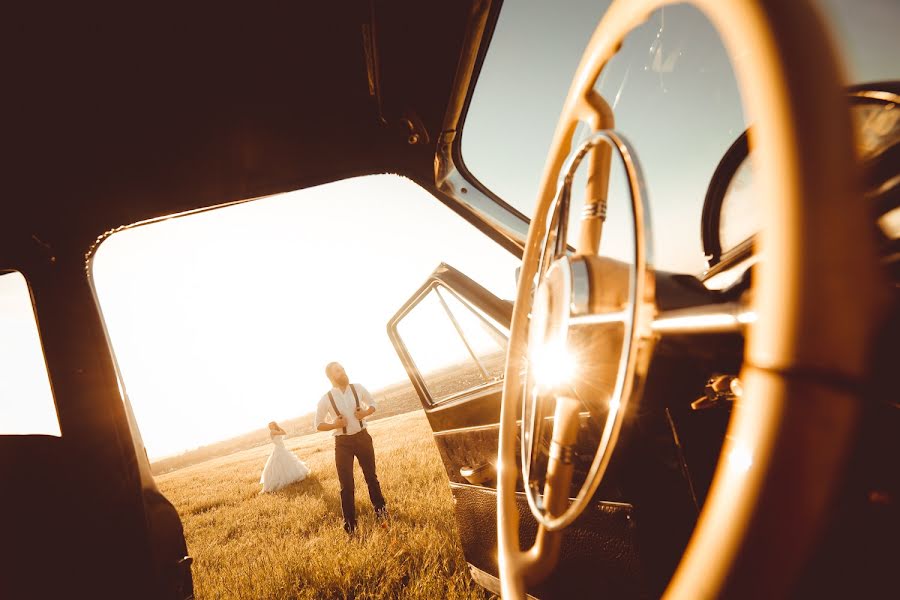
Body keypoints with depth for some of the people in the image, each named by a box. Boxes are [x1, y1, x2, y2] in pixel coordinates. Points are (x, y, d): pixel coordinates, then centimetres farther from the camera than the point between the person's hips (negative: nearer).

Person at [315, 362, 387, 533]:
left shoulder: (358, 388, -4)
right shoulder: (326, 400, -10)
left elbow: (372, 405, 11)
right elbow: (318, 425, 0)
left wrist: (365, 413, -10)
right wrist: (334, 425, -17)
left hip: (362, 437, 2)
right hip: (343, 443, -2)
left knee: (371, 476, 15)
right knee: (346, 484, 2)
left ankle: (380, 510, 35)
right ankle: (349, 522, 17)